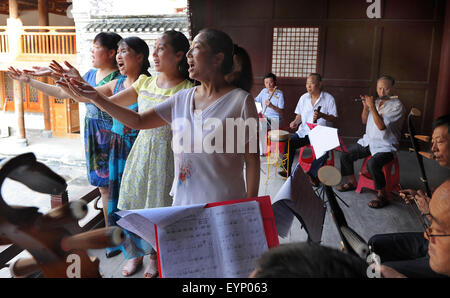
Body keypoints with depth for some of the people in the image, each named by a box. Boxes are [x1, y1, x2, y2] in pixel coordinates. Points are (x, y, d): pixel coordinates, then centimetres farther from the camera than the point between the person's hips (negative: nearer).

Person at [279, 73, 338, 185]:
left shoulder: (329, 98, -2)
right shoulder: (304, 98, 10)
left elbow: (334, 118, -5)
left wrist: (322, 115, -23)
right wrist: (296, 122, -4)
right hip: (304, 131, 3)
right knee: (289, 142, -20)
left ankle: (313, 174, -9)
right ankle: (286, 170, -4)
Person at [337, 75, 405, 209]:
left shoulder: (397, 105, -13)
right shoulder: (376, 102, 9)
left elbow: (381, 126, -23)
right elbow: (364, 121, 13)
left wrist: (372, 106, -21)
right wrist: (365, 106, -3)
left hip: (385, 146, -7)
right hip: (368, 141, 8)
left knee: (372, 164, -33)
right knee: (345, 154, 0)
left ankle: (382, 195, -13)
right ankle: (352, 182, 20)